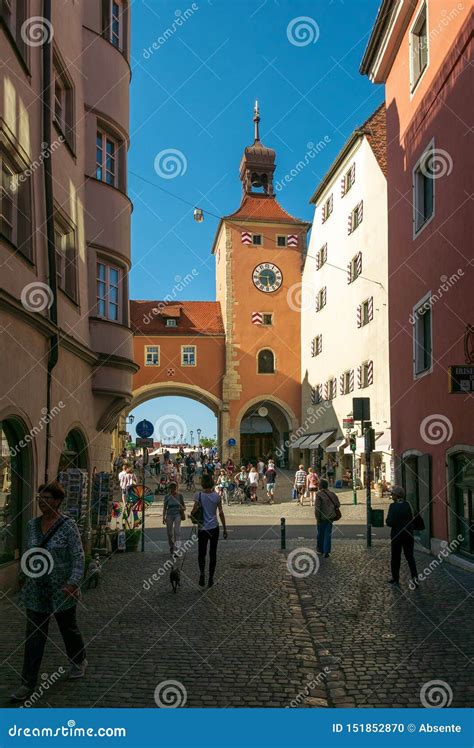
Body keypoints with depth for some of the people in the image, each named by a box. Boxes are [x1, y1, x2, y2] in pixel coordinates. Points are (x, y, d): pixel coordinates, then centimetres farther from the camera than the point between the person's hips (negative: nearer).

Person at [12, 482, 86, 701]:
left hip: (61, 591, -3)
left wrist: (73, 583, -25)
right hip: (35, 591, 4)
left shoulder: (68, 526, -13)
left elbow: (78, 557, -15)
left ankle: (79, 661, 41)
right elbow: (28, 555, 15)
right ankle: (27, 683, 10)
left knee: (68, 627, 16)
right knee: (34, 635, 3)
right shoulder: (32, 525, 2)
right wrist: (23, 577, 20)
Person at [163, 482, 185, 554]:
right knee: (169, 532, 6)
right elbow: (165, 507, 6)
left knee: (177, 531, -15)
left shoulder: (180, 495, 2)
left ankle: (176, 549, -20)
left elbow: (183, 504, 14)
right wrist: (164, 517, 0)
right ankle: (171, 547, 25)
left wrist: (183, 508, -9)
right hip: (169, 515, 1)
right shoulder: (167, 497, 2)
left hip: (177, 514, -1)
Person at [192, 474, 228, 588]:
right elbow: (221, 513, -1)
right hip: (214, 528, 2)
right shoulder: (217, 496, -4)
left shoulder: (199, 495, -10)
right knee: (213, 553, 11)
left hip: (203, 528, -2)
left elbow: (194, 511, -13)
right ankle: (211, 579, 14)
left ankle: (202, 572, -12)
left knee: (201, 553, 12)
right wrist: (225, 529, 6)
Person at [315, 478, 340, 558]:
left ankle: (320, 549, 29)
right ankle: (326, 552, 1)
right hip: (330, 517, 4)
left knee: (320, 533, 14)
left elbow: (317, 507, -17)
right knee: (328, 534, 7)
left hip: (322, 517, -4)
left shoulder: (319, 494, -13)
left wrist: (317, 518, -11)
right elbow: (338, 504, 8)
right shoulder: (332, 493, 3)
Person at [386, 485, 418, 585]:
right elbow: (412, 519, 5)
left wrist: (387, 521, 2)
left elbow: (390, 522, -18)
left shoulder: (393, 506, -15)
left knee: (395, 558, 9)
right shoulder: (407, 505, -1)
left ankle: (395, 578, 15)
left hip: (397, 535, -4)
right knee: (410, 556, 12)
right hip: (408, 534, 4)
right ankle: (414, 576, 1)